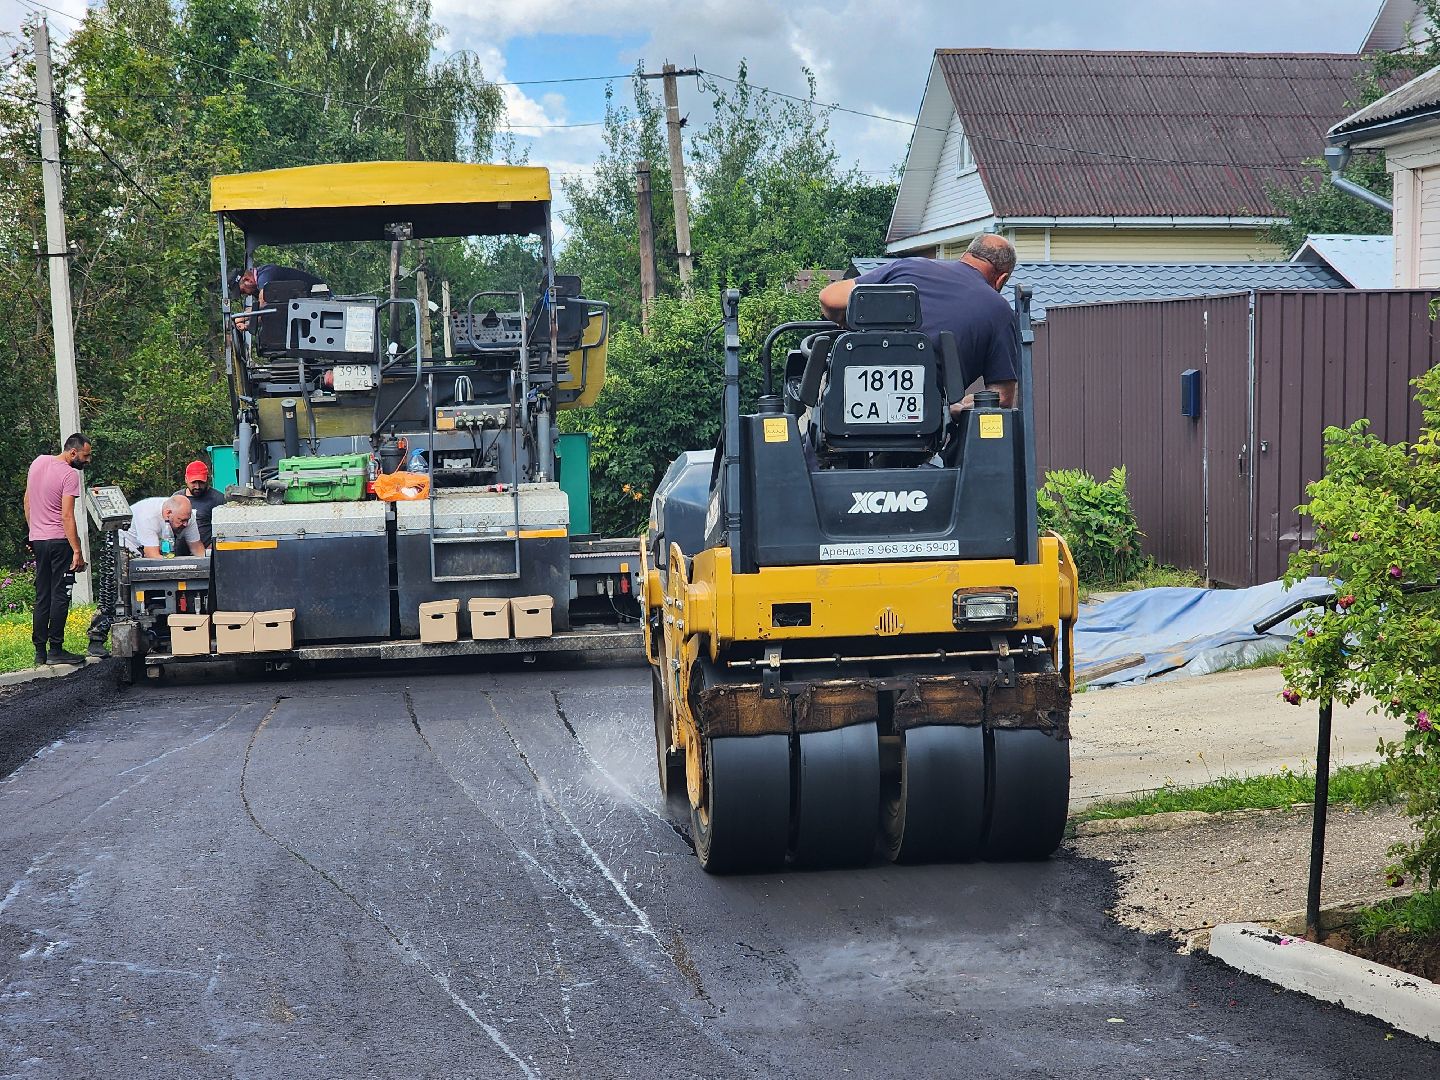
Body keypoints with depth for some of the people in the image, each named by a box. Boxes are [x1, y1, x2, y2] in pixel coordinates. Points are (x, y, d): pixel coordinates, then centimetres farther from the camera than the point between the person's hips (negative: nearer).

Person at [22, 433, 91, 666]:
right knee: (60, 595, -2)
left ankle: (40, 652, 12)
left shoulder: (38, 462, 9)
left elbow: (27, 502, 16)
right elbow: (67, 516, -19)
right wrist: (77, 551, -17)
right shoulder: (69, 474, -15)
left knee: (42, 597, 11)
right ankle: (55, 649, -1)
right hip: (59, 541, -7)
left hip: (38, 540, 7)